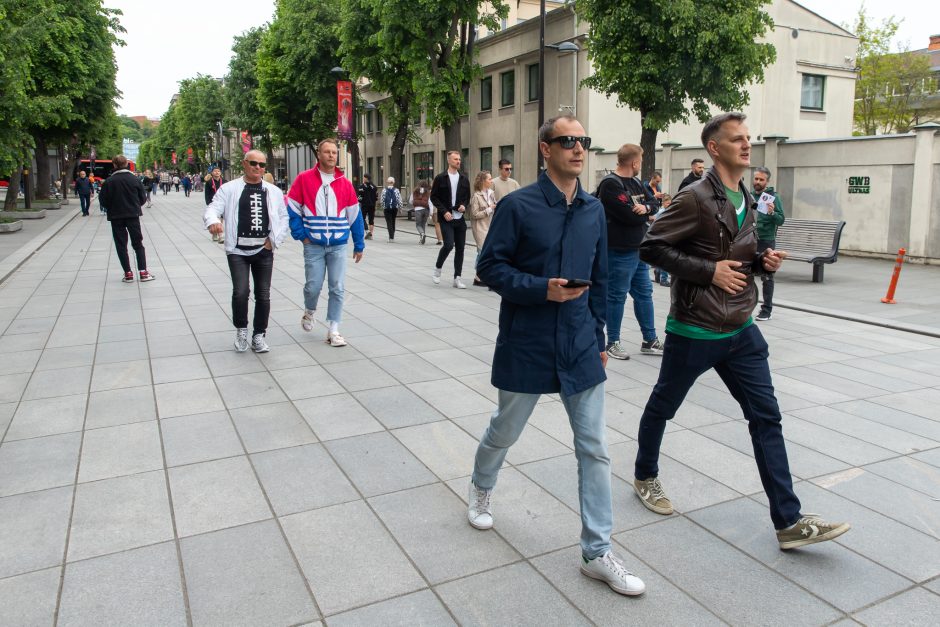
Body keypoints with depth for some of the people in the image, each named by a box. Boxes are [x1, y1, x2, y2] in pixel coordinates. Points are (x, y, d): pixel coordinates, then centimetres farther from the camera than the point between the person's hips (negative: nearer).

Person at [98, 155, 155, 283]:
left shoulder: (109, 181, -7)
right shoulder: (134, 179, -3)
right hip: (133, 215, 1)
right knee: (138, 244, 9)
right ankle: (143, 272, 1)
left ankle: (128, 273, 4)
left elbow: (103, 201, -5)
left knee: (121, 245, 6)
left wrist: (112, 207, 14)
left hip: (116, 217, -1)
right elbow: (143, 198, 1)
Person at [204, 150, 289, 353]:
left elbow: (283, 217, 13)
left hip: (264, 251, 3)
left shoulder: (274, 191, 9)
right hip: (238, 250, -2)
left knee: (263, 294, 5)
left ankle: (259, 335, 21)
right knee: (240, 292, -13)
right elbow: (213, 208, -6)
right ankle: (241, 329, 13)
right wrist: (213, 220, -29)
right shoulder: (229, 189, 1)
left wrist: (274, 240, 1)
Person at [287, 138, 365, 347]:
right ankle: (309, 312, 34)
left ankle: (333, 330, 10)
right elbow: (292, 208, 2)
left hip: (338, 245, 2)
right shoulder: (304, 179, -2)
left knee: (337, 288, 0)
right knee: (313, 286, 1)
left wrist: (359, 245, 9)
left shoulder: (345, 183, 3)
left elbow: (355, 215, 8)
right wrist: (301, 235, -5)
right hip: (313, 245, -1)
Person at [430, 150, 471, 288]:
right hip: (446, 218, -4)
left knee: (460, 248, 3)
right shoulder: (440, 178, -2)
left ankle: (457, 278, 11)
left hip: (460, 218, 4)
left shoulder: (464, 178, 9)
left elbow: (467, 196, 16)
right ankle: (437, 268, 10)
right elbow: (433, 197, -2)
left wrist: (464, 205, -5)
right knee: (449, 244, -16)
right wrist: (444, 211, -12)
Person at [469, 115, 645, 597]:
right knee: (505, 430, 17)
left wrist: (598, 337, 14)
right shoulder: (518, 205, -10)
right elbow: (491, 266, -10)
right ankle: (481, 487, 49)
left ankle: (597, 552, 16)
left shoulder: (594, 209, 6)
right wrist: (543, 289, -22)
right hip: (526, 346, -4)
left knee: (595, 449, 3)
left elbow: (599, 279, 13)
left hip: (579, 348, 4)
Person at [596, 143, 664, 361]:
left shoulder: (636, 183, 14)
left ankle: (650, 340, 23)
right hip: (620, 252, -9)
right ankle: (613, 343, 13)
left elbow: (651, 208, 10)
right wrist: (645, 212, -4)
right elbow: (629, 216, -23)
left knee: (644, 293, 14)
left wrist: (645, 208, -13)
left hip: (637, 249, 9)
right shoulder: (610, 184, -16)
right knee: (617, 296, 0)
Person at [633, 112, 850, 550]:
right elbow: (651, 247, -17)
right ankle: (645, 477, 37)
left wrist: (763, 262, 1)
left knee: (766, 418, 4)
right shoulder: (695, 199, -14)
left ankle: (789, 522, 10)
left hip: (740, 331, 7)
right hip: (693, 331, -7)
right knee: (662, 407, 12)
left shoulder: (746, 198, 11)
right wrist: (709, 270, -20)